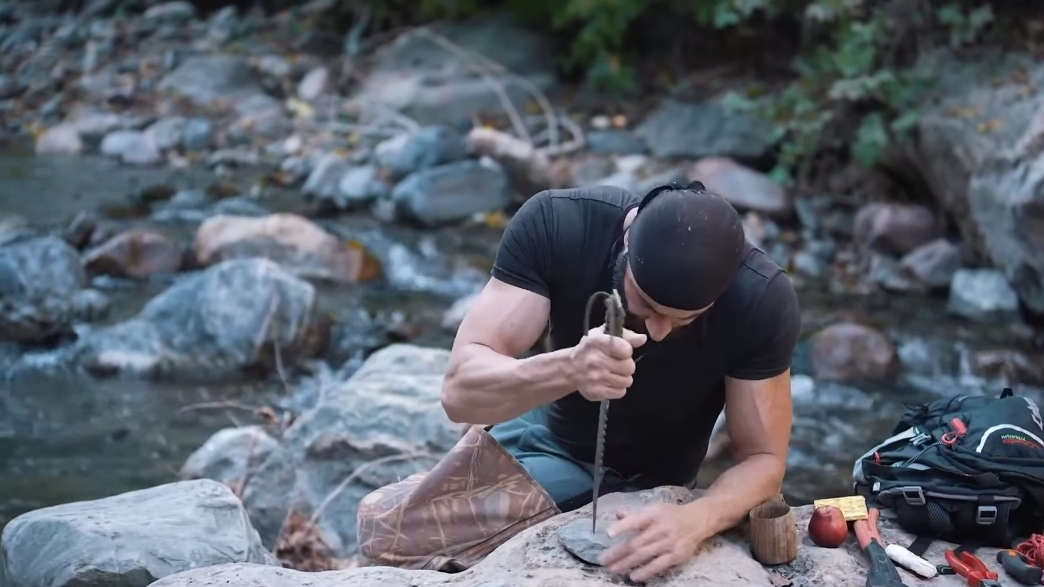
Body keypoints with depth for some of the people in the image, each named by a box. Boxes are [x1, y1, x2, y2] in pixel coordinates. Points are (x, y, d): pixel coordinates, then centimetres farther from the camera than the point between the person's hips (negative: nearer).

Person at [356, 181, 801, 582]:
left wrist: (693, 521, -44)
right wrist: (568, 370, -52)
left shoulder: (763, 300, -29)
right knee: (386, 526, -22)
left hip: (648, 484, -1)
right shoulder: (555, 223, -29)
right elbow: (460, 389, -31)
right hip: (547, 436, 1)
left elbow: (763, 460, -21)